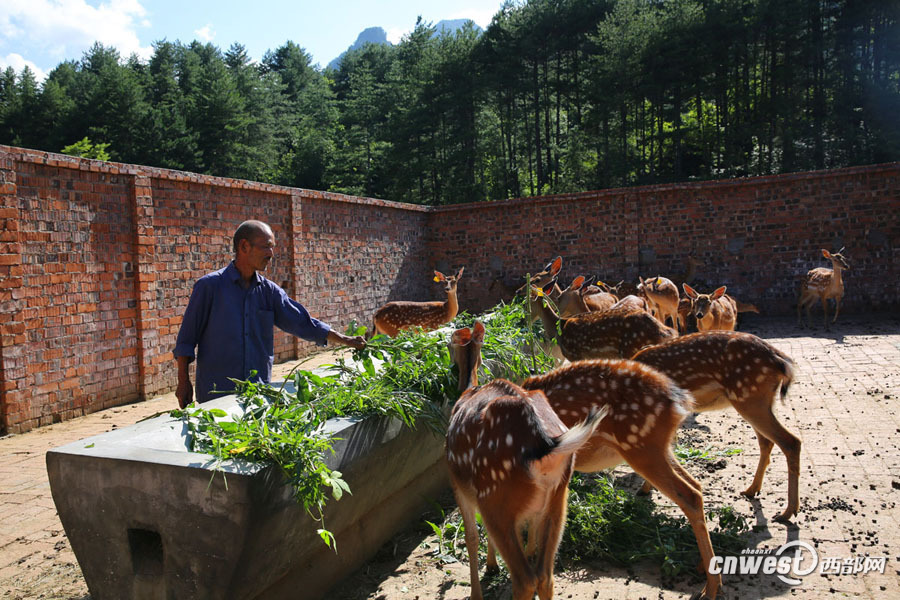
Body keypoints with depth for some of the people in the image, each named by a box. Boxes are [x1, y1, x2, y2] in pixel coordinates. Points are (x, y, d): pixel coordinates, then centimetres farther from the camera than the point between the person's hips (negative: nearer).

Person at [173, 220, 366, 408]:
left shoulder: (269, 290, 5)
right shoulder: (210, 286, -6)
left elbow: (303, 323, 7)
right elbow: (186, 339, -3)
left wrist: (345, 340, 1)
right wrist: (183, 382, -4)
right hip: (216, 393, -4)